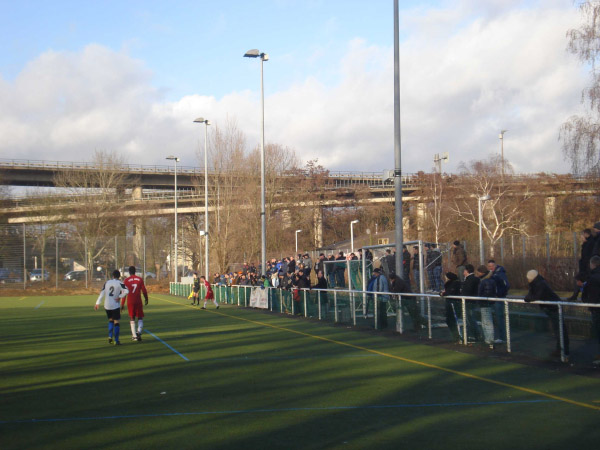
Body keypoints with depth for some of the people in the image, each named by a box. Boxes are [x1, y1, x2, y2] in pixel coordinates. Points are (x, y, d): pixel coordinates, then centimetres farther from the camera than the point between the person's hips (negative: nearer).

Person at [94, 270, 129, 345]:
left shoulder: (107, 282, 6)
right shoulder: (120, 283, -6)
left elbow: (102, 293, 5)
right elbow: (126, 291, -21)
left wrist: (97, 303, 7)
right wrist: (120, 297, -10)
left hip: (107, 305, 4)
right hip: (115, 305, -4)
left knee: (110, 320, 23)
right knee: (116, 322, 1)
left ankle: (110, 336, 12)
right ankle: (116, 340, -3)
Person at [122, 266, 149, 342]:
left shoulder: (126, 280, 0)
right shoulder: (140, 279, 2)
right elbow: (144, 291, 3)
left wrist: (122, 304, 4)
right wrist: (146, 299, 19)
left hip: (130, 302, 0)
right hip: (138, 301, 0)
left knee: (132, 318, 11)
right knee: (140, 318, 8)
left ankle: (134, 335, 7)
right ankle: (139, 331, -17)